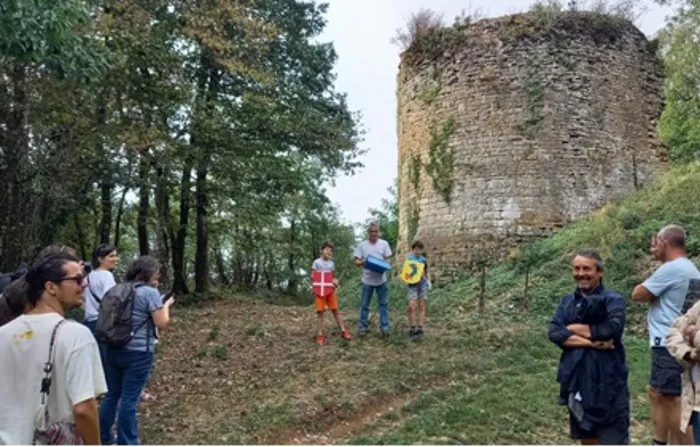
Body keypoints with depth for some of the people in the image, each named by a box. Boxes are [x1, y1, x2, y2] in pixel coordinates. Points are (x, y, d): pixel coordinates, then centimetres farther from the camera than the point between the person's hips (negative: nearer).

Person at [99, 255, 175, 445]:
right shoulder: (150, 292, -13)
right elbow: (162, 323, -14)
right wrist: (166, 305, 2)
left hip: (113, 350, 7)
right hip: (138, 353, -7)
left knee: (112, 395, 17)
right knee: (129, 400, 2)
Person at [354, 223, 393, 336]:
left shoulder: (384, 244, 1)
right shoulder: (362, 245, -2)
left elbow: (388, 259, 3)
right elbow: (357, 261, -2)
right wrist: (363, 262, -24)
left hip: (381, 279, 1)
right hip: (367, 280, -1)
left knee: (383, 303, 7)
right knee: (364, 304, 7)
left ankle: (384, 326, 16)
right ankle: (362, 326, 17)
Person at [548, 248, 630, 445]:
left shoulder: (613, 299, -4)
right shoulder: (567, 302, 8)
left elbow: (613, 328, -23)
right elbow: (554, 333, -6)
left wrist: (575, 329, -10)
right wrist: (590, 342, -18)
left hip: (608, 383, -5)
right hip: (577, 381, 5)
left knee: (614, 440, -1)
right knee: (586, 438, 18)